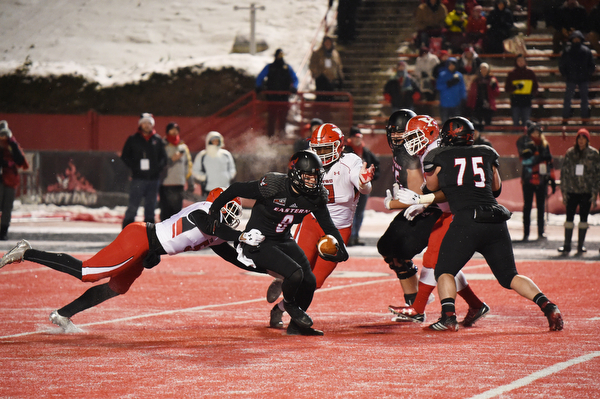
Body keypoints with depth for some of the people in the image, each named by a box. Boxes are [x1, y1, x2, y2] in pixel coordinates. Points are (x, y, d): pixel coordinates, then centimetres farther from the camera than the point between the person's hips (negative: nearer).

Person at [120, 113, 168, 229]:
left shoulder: (158, 140, 9)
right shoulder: (133, 139, 3)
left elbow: (163, 158, 11)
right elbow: (125, 156, 5)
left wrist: (158, 168, -5)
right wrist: (135, 167, -6)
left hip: (153, 178, 3)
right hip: (138, 178, -3)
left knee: (150, 206, 6)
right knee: (133, 205, -8)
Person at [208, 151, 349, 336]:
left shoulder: (315, 196, -8)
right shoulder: (273, 186, -27)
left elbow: (328, 225, 4)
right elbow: (236, 189, -15)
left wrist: (341, 248, -10)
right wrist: (213, 211, -3)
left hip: (284, 241, 7)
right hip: (258, 243, -7)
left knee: (309, 282, 0)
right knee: (295, 273, -25)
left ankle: (295, 326, 25)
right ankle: (289, 303, 10)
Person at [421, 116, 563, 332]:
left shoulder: (440, 157, 7)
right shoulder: (486, 154, 17)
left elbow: (432, 187, 27)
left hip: (466, 219, -4)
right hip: (496, 222, 4)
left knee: (444, 271, 7)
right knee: (509, 276, 12)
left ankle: (448, 316, -14)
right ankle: (547, 306, -5)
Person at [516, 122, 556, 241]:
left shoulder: (544, 145, 11)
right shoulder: (524, 143, -2)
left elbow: (549, 163, 16)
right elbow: (525, 160, -16)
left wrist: (552, 179, 14)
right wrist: (540, 158, -25)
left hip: (542, 180, 3)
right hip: (528, 180, -3)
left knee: (541, 207, 5)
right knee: (527, 206, 0)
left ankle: (541, 232, 10)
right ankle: (526, 233, 3)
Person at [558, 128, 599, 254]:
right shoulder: (570, 153, 4)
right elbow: (564, 172, 7)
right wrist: (564, 192, 2)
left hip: (586, 191, -1)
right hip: (572, 190, 1)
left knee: (584, 218, 5)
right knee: (569, 217, -1)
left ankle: (581, 245, 12)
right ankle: (567, 245, 3)